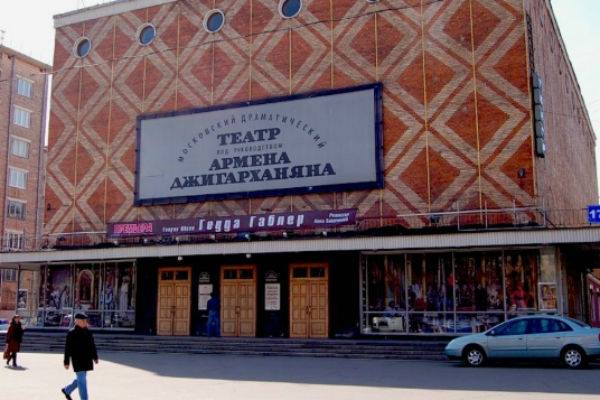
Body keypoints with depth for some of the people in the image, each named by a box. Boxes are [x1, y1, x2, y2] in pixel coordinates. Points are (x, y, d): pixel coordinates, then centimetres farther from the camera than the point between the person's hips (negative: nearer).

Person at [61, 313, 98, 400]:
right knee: (82, 380, -5)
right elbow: (67, 348, -11)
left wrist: (95, 357, 14)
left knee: (81, 379, 18)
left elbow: (92, 345, 16)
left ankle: (66, 390, 39)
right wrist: (66, 362, -12)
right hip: (77, 360, -7)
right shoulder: (72, 333, -10)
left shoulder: (87, 332, 10)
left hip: (86, 360, 7)